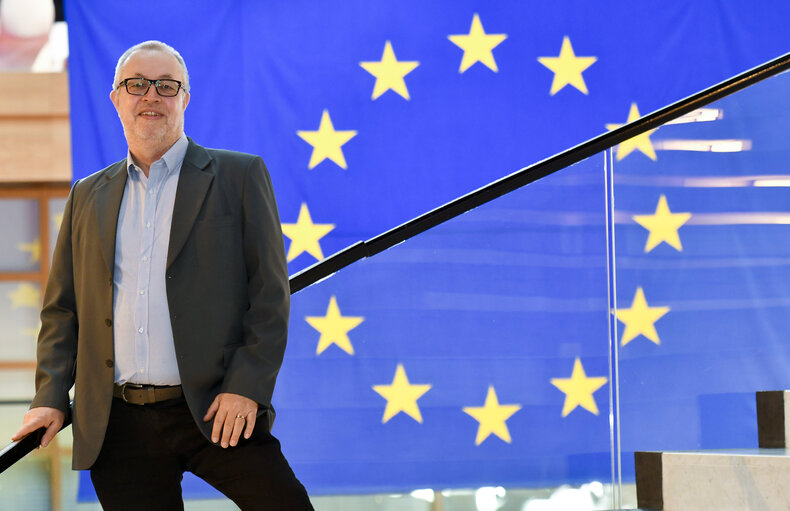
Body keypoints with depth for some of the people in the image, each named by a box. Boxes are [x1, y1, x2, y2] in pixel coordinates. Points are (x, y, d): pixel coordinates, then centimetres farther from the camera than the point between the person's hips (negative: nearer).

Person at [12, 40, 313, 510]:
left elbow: (271, 294, 0)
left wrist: (246, 387, -10)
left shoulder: (240, 176, 6)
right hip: (118, 429, 3)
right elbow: (63, 308, 18)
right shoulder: (89, 197, 17)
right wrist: (51, 396, 5)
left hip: (216, 410, -3)